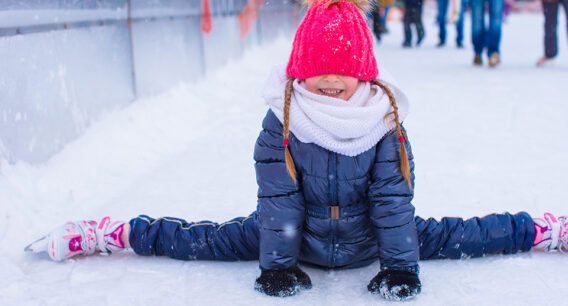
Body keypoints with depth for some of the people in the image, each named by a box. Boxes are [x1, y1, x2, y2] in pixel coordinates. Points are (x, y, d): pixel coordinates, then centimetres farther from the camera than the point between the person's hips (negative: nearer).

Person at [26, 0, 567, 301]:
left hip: (366, 237, 1)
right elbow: (278, 198, -19)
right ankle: (80, 237, 6)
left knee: (451, 236, -2)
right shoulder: (281, 122, -20)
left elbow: (394, 199, -15)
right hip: (295, 234, 0)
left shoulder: (385, 124, -17)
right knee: (200, 241, -4)